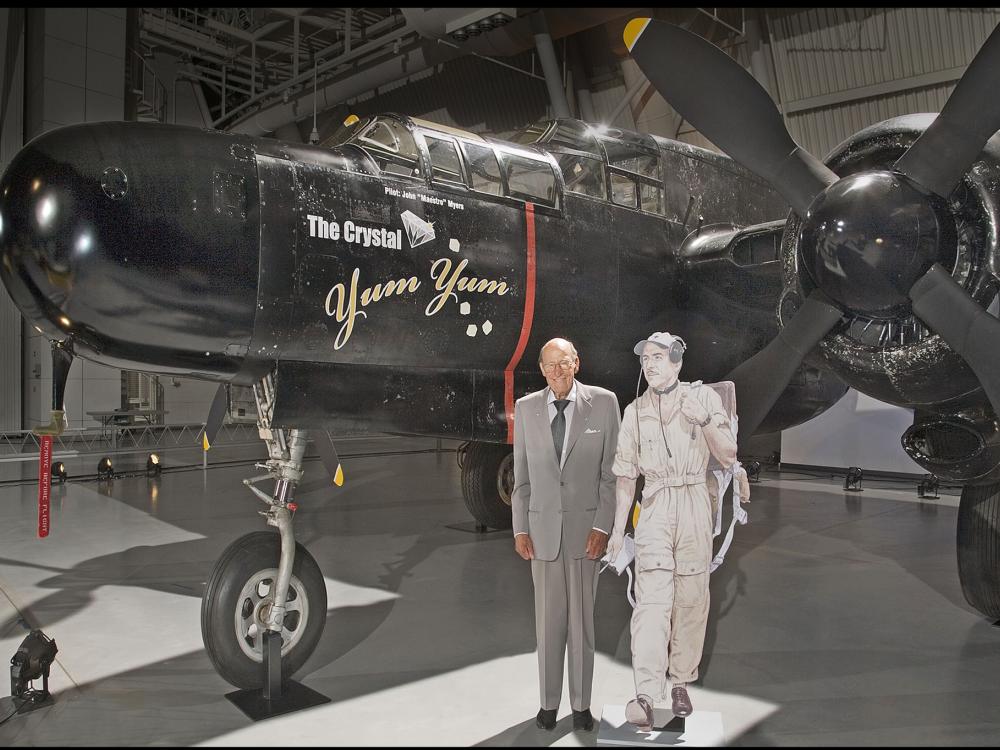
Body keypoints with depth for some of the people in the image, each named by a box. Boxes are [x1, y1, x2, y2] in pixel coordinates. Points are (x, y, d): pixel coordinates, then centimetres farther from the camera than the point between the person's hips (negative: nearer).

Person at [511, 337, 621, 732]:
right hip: (542, 527, 2)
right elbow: (521, 474, 6)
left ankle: (581, 703, 24)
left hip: (585, 526, -1)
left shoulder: (603, 402, -3)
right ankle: (549, 702, 25)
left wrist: (602, 526, -8)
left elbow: (612, 469, -2)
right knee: (548, 620, 9)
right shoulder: (526, 408, 3)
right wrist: (520, 529, 2)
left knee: (582, 618, 8)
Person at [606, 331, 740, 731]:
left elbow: (728, 455, 2)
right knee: (651, 596, -12)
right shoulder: (635, 411, 9)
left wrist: (705, 420, -16)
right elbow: (626, 474, 12)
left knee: (691, 597, 4)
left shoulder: (703, 396, 4)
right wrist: (618, 528, 9)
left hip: (694, 503, 0)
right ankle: (647, 695, -19)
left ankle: (680, 683, 18)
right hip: (654, 506, 0)